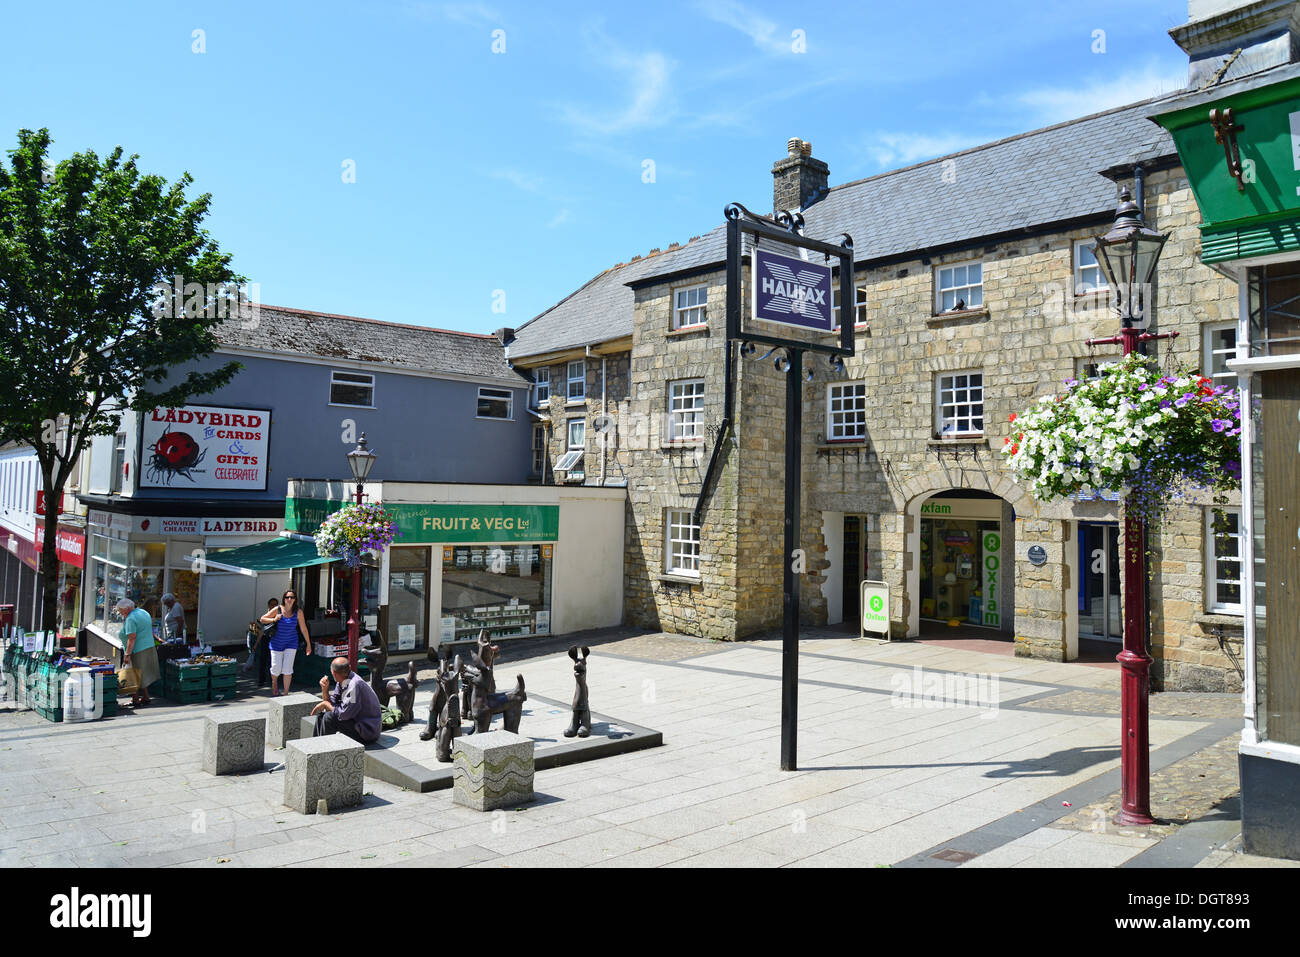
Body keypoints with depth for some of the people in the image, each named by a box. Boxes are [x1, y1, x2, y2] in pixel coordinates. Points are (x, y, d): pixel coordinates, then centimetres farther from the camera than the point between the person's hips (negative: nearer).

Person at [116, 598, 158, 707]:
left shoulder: (130, 619, -16)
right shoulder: (144, 612, 13)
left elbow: (132, 638, -22)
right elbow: (151, 631, 21)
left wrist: (127, 654, -21)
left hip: (138, 651, -10)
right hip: (150, 648, 10)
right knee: (142, 676, 18)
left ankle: (135, 700, 5)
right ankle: (145, 697, 22)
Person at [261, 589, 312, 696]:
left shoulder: (298, 612, -6)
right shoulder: (278, 610, -8)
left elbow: (303, 629, 1)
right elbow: (262, 619, 2)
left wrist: (308, 644, 5)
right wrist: (274, 620, -17)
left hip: (291, 643, 0)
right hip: (277, 642, 0)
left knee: (288, 669, -6)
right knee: (276, 668, 3)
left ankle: (286, 693, 7)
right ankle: (274, 683, 38)